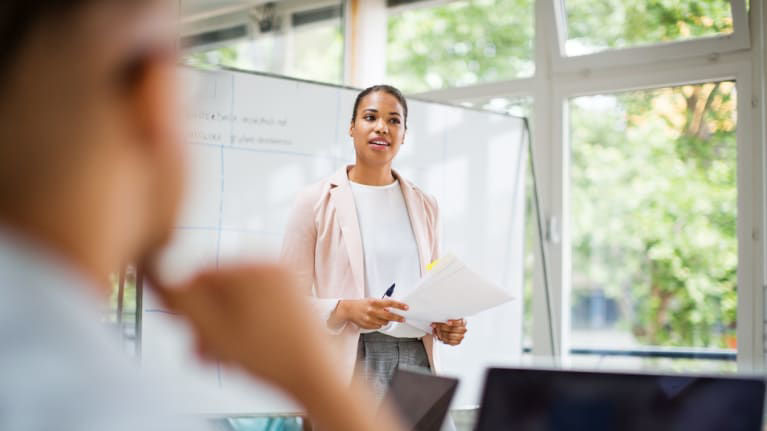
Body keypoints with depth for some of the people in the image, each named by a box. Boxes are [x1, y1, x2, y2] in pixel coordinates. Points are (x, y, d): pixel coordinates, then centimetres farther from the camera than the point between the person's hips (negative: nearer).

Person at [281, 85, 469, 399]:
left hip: (416, 358, 4)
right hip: (350, 362, -3)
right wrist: (347, 309, -18)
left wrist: (445, 326, 0)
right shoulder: (316, 201, 2)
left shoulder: (424, 207, 15)